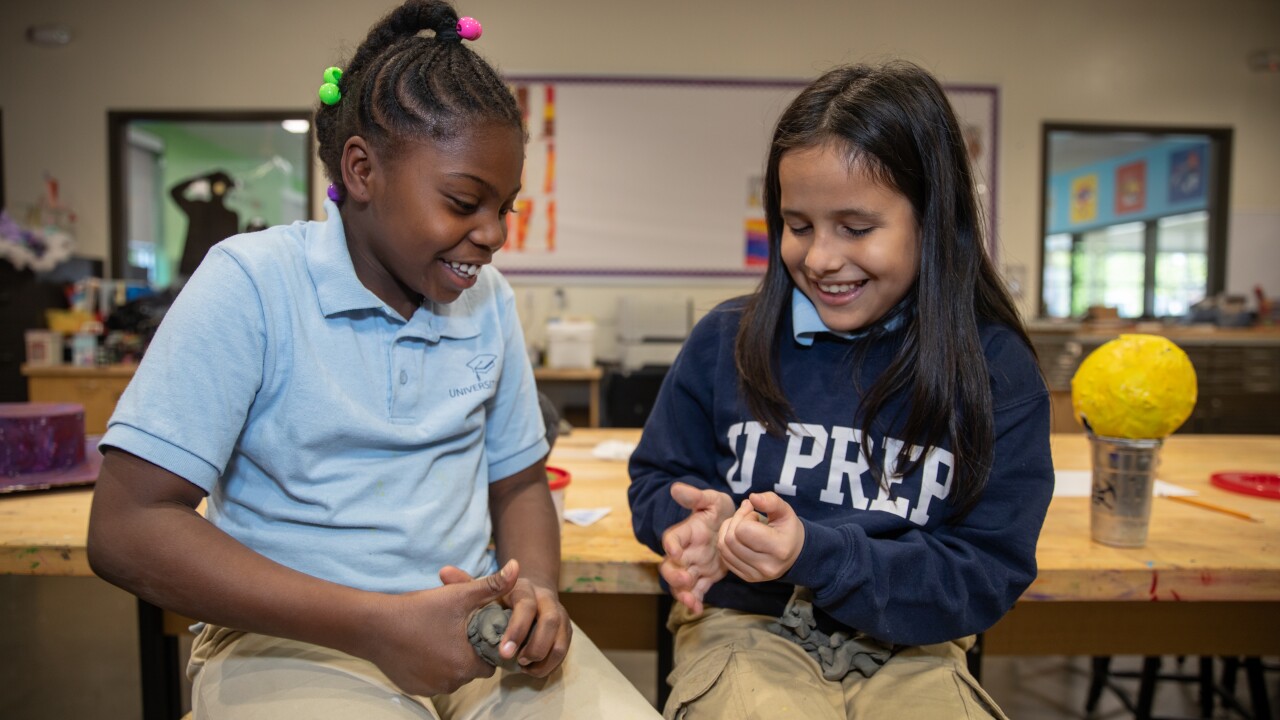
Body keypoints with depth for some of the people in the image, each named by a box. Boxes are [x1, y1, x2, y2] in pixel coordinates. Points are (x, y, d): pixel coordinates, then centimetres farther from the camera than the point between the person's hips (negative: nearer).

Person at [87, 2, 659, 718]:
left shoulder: (490, 298, 4)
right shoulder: (251, 283, -10)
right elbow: (127, 529, -14)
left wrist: (540, 591, -10)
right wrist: (374, 626, -21)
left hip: (481, 624, 4)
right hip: (295, 638, -3)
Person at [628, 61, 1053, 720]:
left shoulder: (997, 371, -7)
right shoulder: (725, 341, -3)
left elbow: (987, 574, -8)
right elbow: (657, 480, 8)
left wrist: (814, 553, -22)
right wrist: (709, 519, -16)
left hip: (907, 647, 2)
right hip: (748, 624, -1)